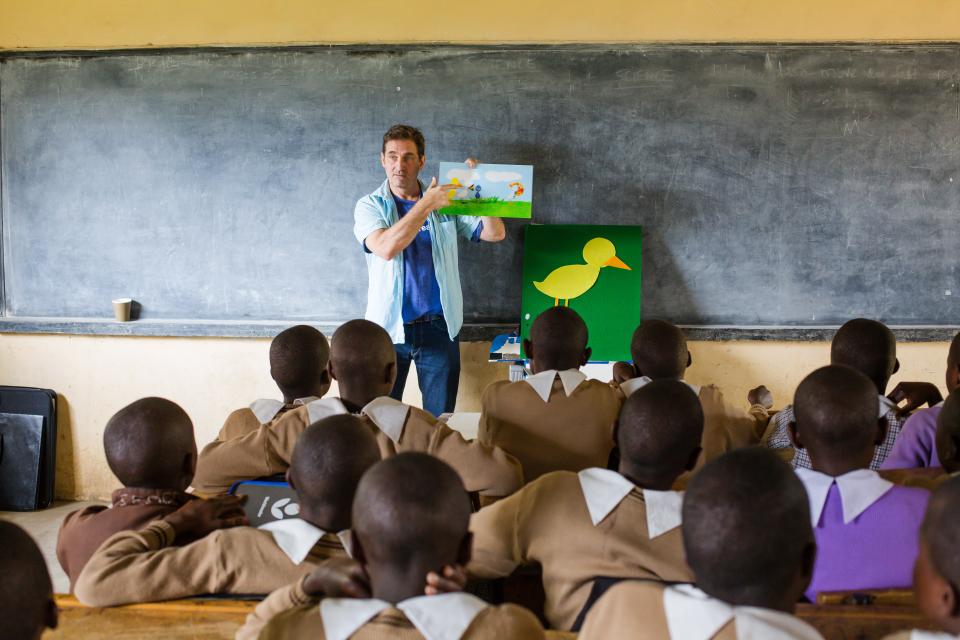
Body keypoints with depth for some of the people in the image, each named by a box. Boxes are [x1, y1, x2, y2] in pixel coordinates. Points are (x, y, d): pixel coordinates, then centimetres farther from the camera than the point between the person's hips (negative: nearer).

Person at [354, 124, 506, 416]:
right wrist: (426, 204, -22)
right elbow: (386, 247, -19)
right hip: (389, 327, -1)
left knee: (441, 421, 6)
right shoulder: (370, 206, 0)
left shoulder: (446, 203, 7)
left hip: (439, 327, 2)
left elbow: (495, 233, 1)